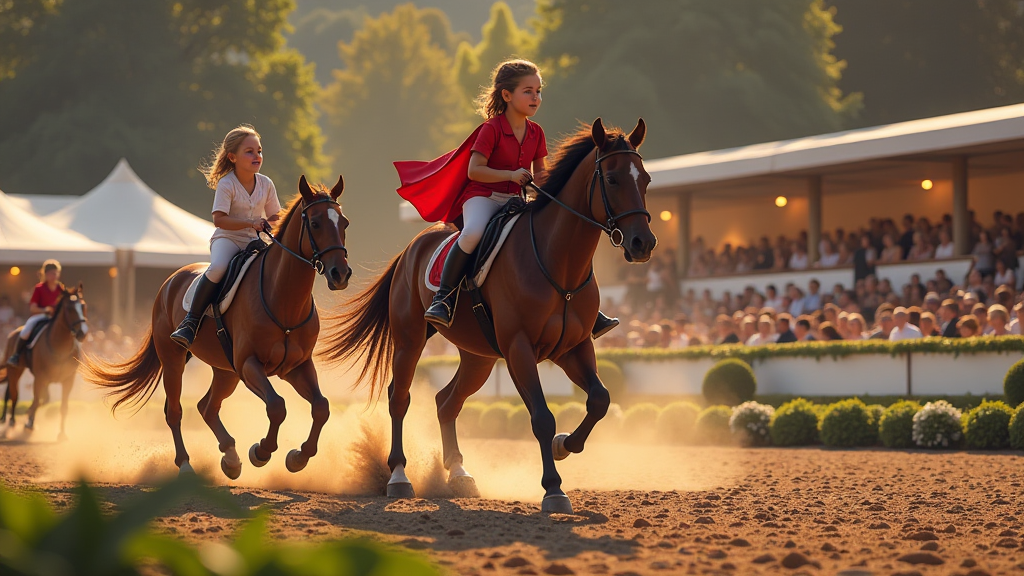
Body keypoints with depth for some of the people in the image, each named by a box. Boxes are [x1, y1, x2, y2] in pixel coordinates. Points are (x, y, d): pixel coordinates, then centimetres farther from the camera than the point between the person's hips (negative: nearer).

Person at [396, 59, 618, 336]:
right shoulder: (491, 129, -10)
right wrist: (511, 175, -25)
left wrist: (544, 179, -8)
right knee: (473, 232, -39)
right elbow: (474, 170, -15)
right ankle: (443, 298, -28)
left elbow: (539, 173, 16)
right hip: (483, 196, -6)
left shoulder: (536, 132, 8)